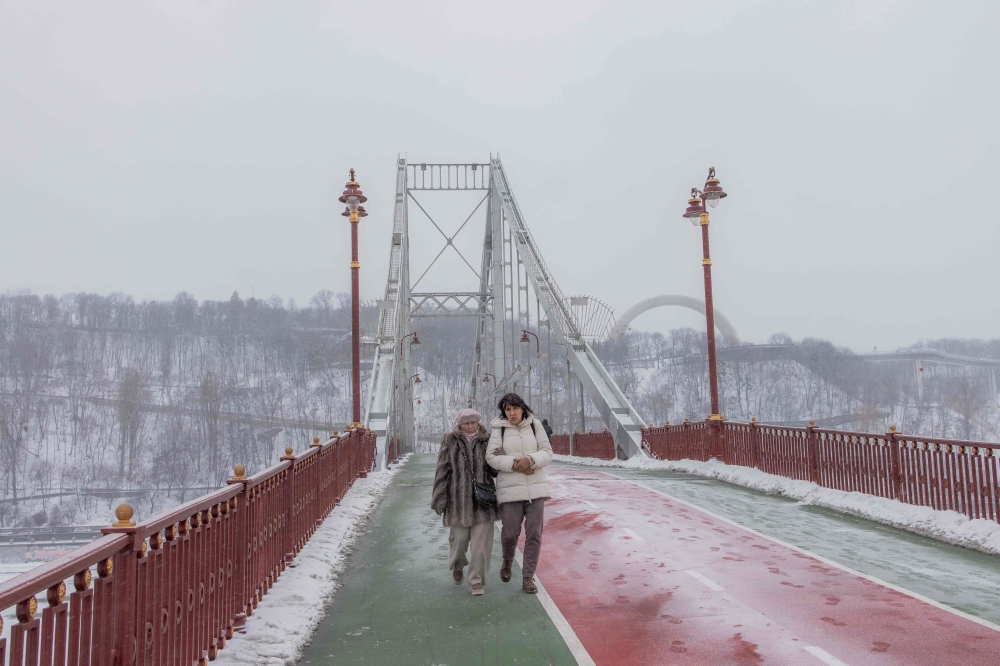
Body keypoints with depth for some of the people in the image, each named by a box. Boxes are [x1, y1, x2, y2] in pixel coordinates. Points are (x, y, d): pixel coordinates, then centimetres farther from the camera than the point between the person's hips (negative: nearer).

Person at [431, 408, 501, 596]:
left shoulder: (486, 441, 5)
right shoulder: (450, 441, 0)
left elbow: (494, 470, 9)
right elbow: (442, 470, -1)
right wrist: (439, 498, -4)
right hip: (459, 497, -1)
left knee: (481, 540, -2)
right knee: (459, 538, 8)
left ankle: (477, 580, 10)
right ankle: (458, 565, 40)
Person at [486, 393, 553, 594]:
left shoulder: (535, 425, 2)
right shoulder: (498, 429, -2)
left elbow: (547, 452, 0)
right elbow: (492, 457, -8)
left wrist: (530, 460, -18)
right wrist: (515, 464, -18)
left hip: (535, 489, 2)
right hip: (510, 489, -1)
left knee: (534, 534, 3)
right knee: (510, 532, 3)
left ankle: (528, 577, 16)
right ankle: (508, 561, 36)